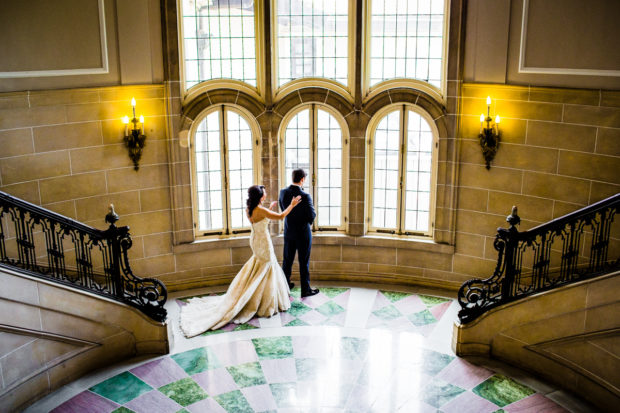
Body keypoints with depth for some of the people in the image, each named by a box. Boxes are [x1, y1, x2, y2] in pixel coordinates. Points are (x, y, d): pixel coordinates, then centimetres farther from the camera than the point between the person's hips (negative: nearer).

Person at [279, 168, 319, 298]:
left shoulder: (283, 192, -5)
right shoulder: (305, 196, -23)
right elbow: (312, 216, -20)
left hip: (288, 232, 5)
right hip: (303, 233, -5)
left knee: (287, 260, 17)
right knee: (304, 262, 6)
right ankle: (305, 289, 16)